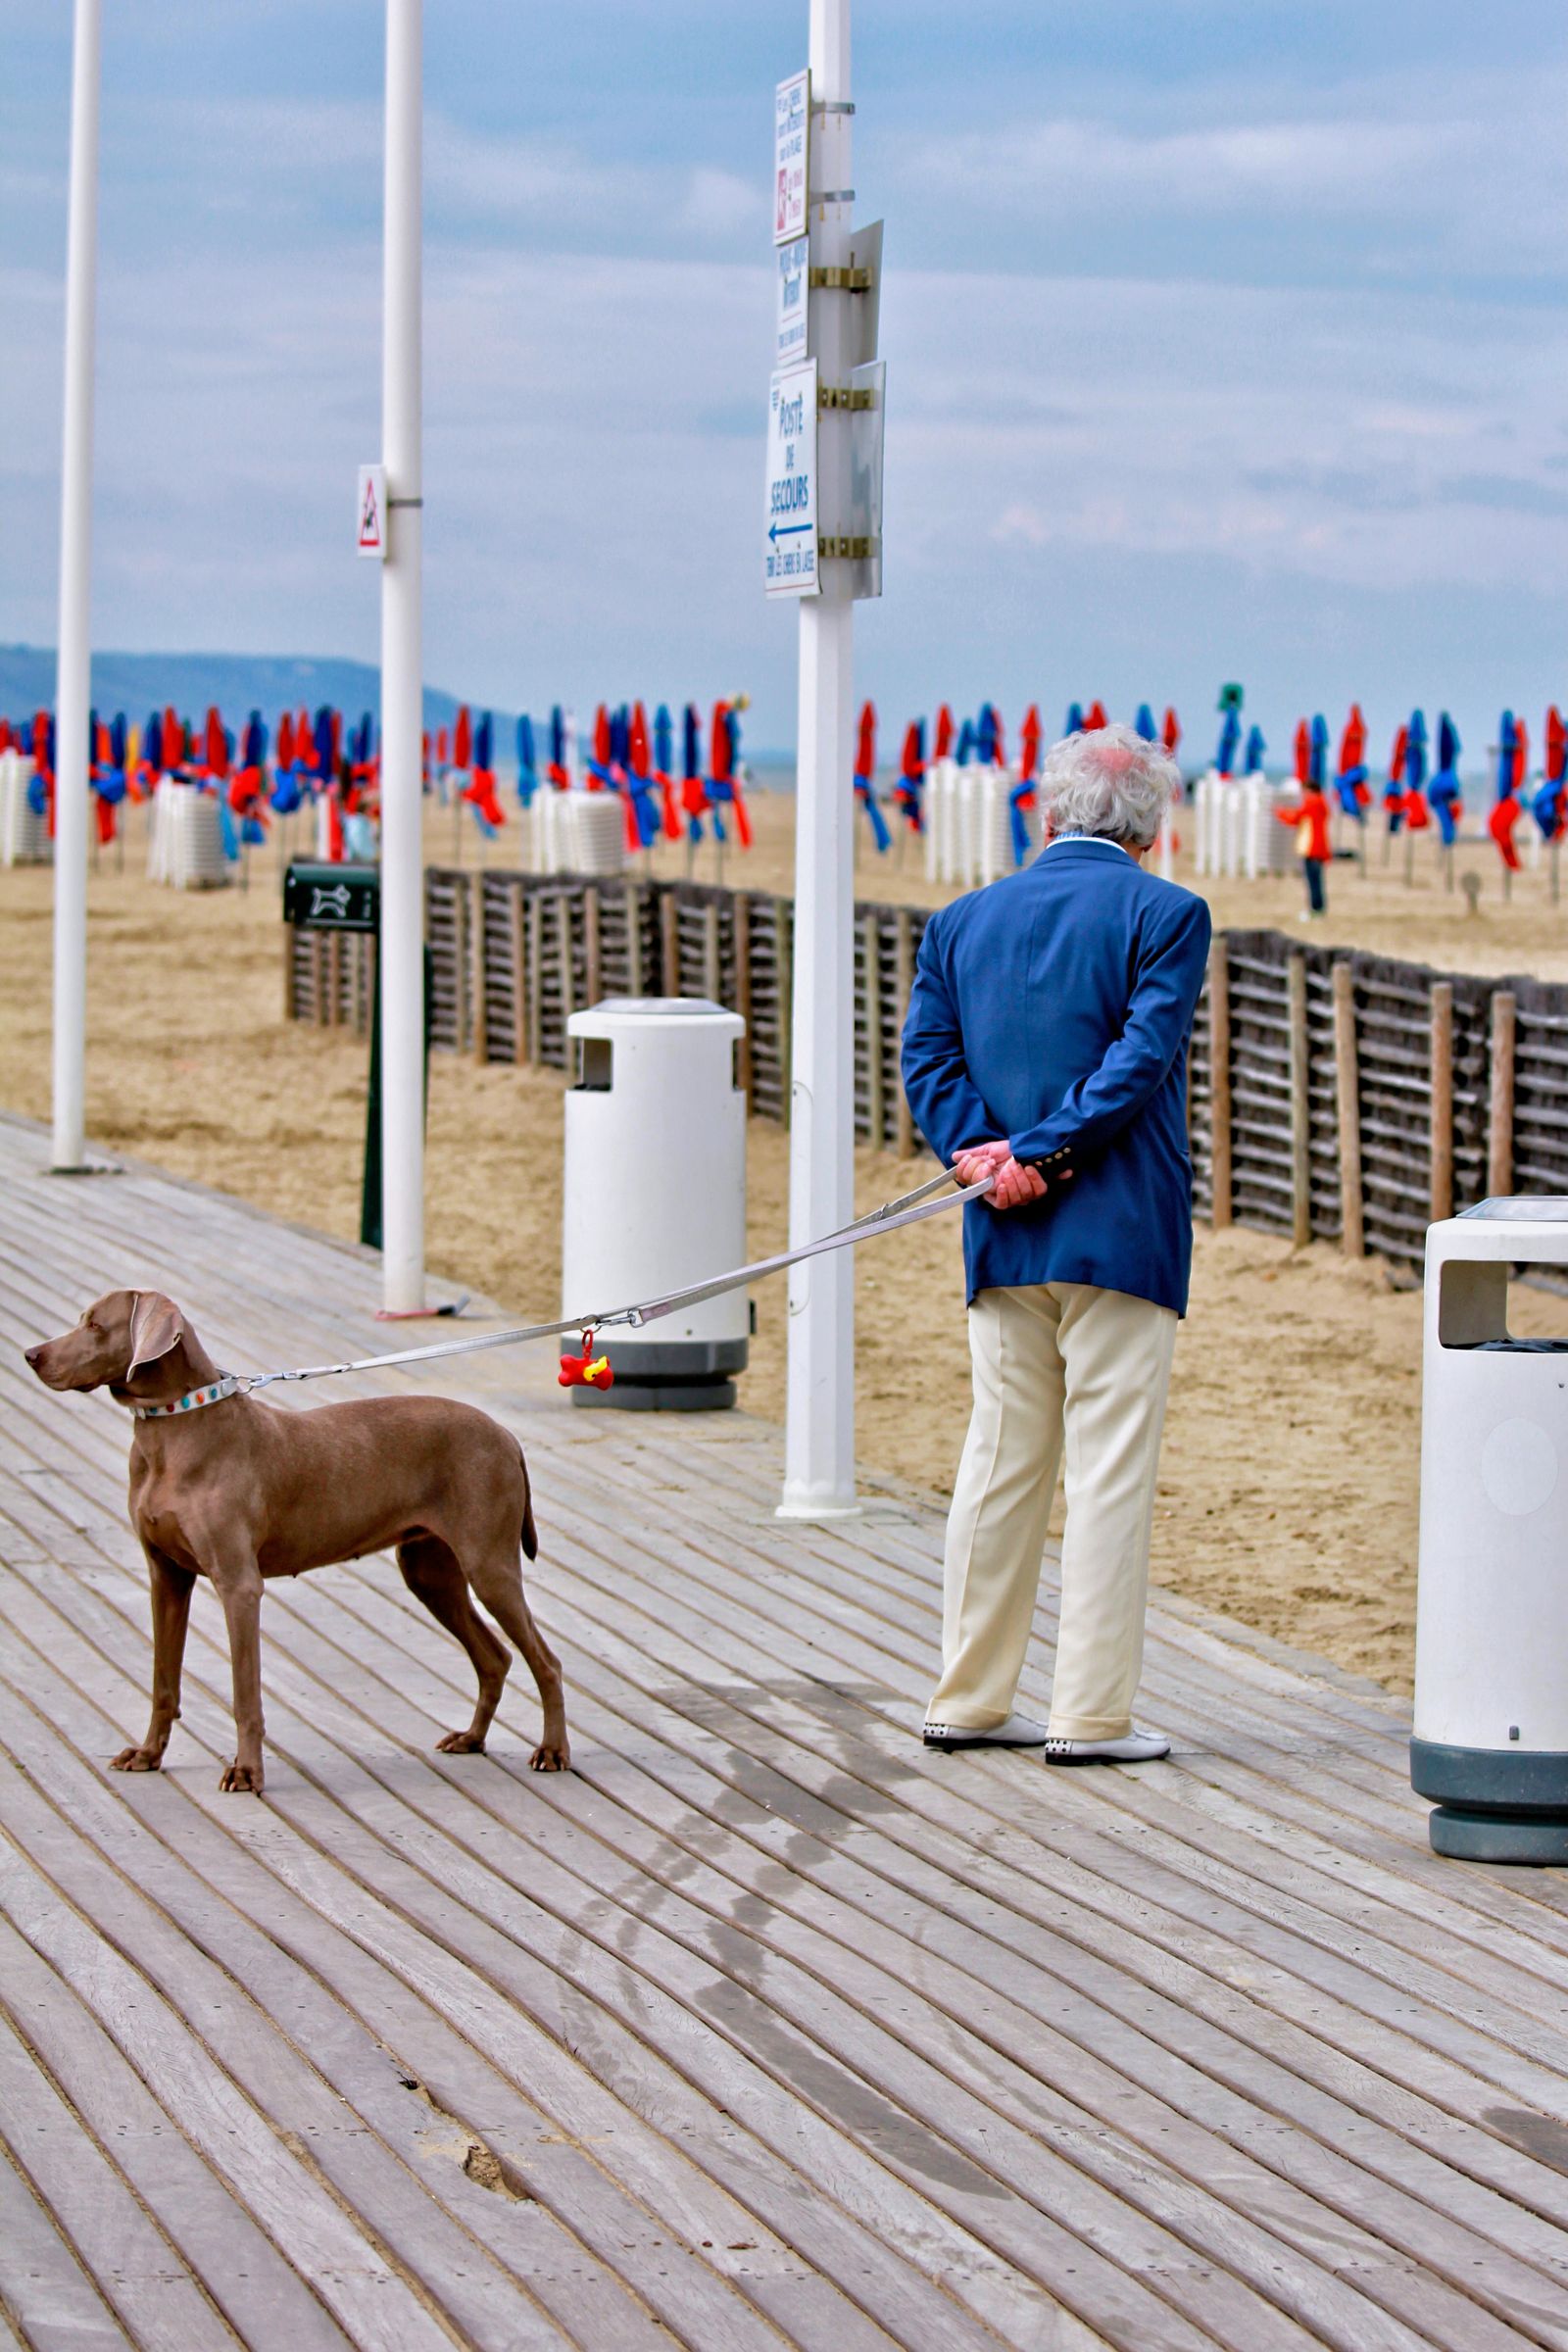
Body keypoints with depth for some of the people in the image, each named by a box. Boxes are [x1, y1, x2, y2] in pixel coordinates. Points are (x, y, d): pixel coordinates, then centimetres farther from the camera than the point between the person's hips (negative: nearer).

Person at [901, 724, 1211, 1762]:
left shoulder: (963, 921, 10)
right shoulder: (1167, 915, -5)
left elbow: (928, 1059, 1)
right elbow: (1142, 1056, -15)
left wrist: (987, 1153, -9)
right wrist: (1045, 1154, -14)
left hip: (1005, 1245, 5)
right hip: (1122, 1238, -5)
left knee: (1001, 1464, 13)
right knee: (1112, 1473, -1)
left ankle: (971, 1700, 17)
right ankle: (1093, 1714, -1)